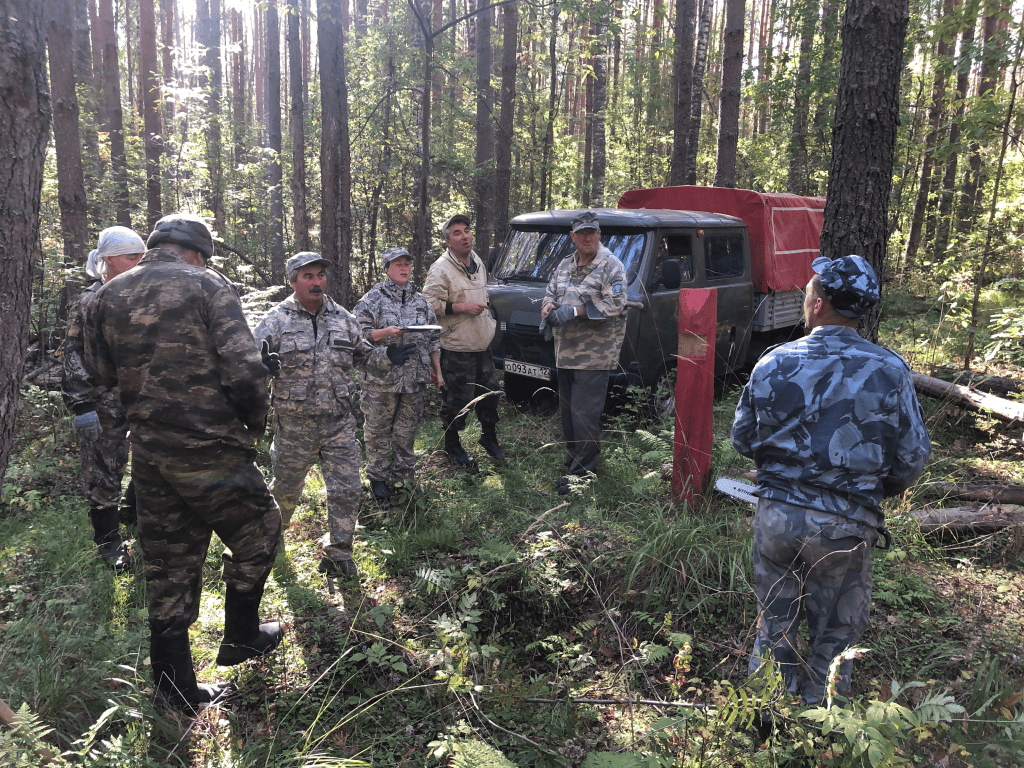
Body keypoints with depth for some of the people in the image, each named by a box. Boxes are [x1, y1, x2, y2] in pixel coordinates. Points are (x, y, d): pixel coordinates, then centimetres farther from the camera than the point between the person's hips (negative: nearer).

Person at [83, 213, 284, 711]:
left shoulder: (107, 296, 7)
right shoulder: (207, 286, -10)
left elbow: (101, 375, 15)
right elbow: (244, 369, -17)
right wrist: (255, 422, 0)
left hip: (148, 454, 6)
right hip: (209, 451, -6)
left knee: (167, 567, 15)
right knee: (256, 533, 18)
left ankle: (175, 687, 25)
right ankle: (241, 638, 30)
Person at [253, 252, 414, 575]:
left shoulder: (344, 319, 6)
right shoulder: (277, 321, -7)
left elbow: (362, 355, 19)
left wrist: (387, 357, 0)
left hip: (339, 421, 3)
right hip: (294, 424, -2)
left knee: (346, 491, 1)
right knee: (286, 488, 16)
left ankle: (338, 555, 19)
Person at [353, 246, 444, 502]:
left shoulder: (421, 301, 13)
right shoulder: (373, 299, -1)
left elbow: (433, 339, 16)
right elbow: (360, 333, -7)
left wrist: (437, 372, 14)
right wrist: (388, 332, -22)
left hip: (415, 378, 4)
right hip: (381, 378, -4)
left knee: (407, 430, 12)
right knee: (378, 430, 4)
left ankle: (403, 476, 26)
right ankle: (378, 478, 18)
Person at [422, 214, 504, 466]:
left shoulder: (478, 263, 13)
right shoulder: (441, 269, -14)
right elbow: (429, 303, -18)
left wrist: (488, 318, 22)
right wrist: (462, 307, -22)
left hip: (482, 344, 8)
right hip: (457, 347, -8)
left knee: (490, 392, 15)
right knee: (459, 398, -1)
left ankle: (489, 437, 35)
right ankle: (452, 445, 18)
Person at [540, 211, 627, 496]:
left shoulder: (611, 266, -7)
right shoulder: (565, 265, 15)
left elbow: (614, 304, -17)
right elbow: (551, 293, 23)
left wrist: (574, 311, -21)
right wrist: (549, 307, -2)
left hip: (595, 354, -7)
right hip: (565, 353, 7)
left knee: (585, 414, -7)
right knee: (567, 411, 14)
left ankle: (582, 472, 0)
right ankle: (572, 460, 28)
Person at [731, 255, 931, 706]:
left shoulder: (773, 364, -6)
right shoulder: (889, 372, -10)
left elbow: (742, 440, 5)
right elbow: (911, 460, -3)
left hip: (775, 516, 2)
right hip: (845, 529, -2)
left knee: (774, 626, 21)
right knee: (835, 634, 18)